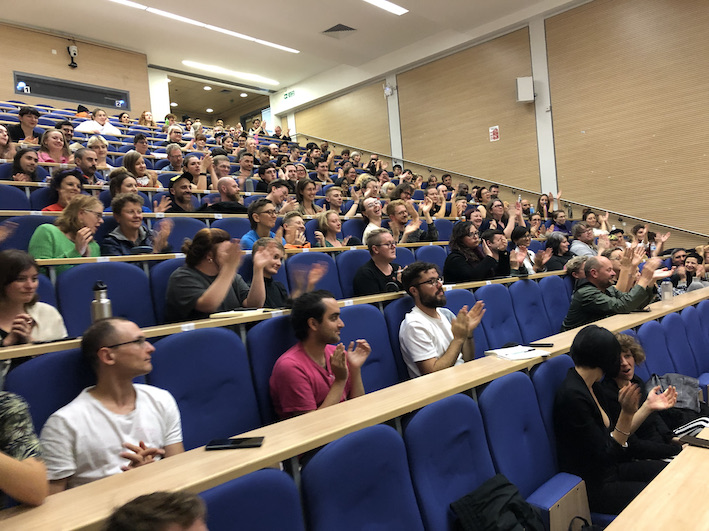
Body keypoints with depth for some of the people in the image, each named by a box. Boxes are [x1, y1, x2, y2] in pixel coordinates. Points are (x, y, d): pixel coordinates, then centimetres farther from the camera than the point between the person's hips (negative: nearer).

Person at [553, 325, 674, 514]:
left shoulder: (591, 387, 4)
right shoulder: (572, 396, -27)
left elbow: (616, 435, 10)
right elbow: (606, 456, -23)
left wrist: (649, 407, 9)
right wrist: (627, 413, -32)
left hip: (609, 470, 10)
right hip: (592, 487, -10)